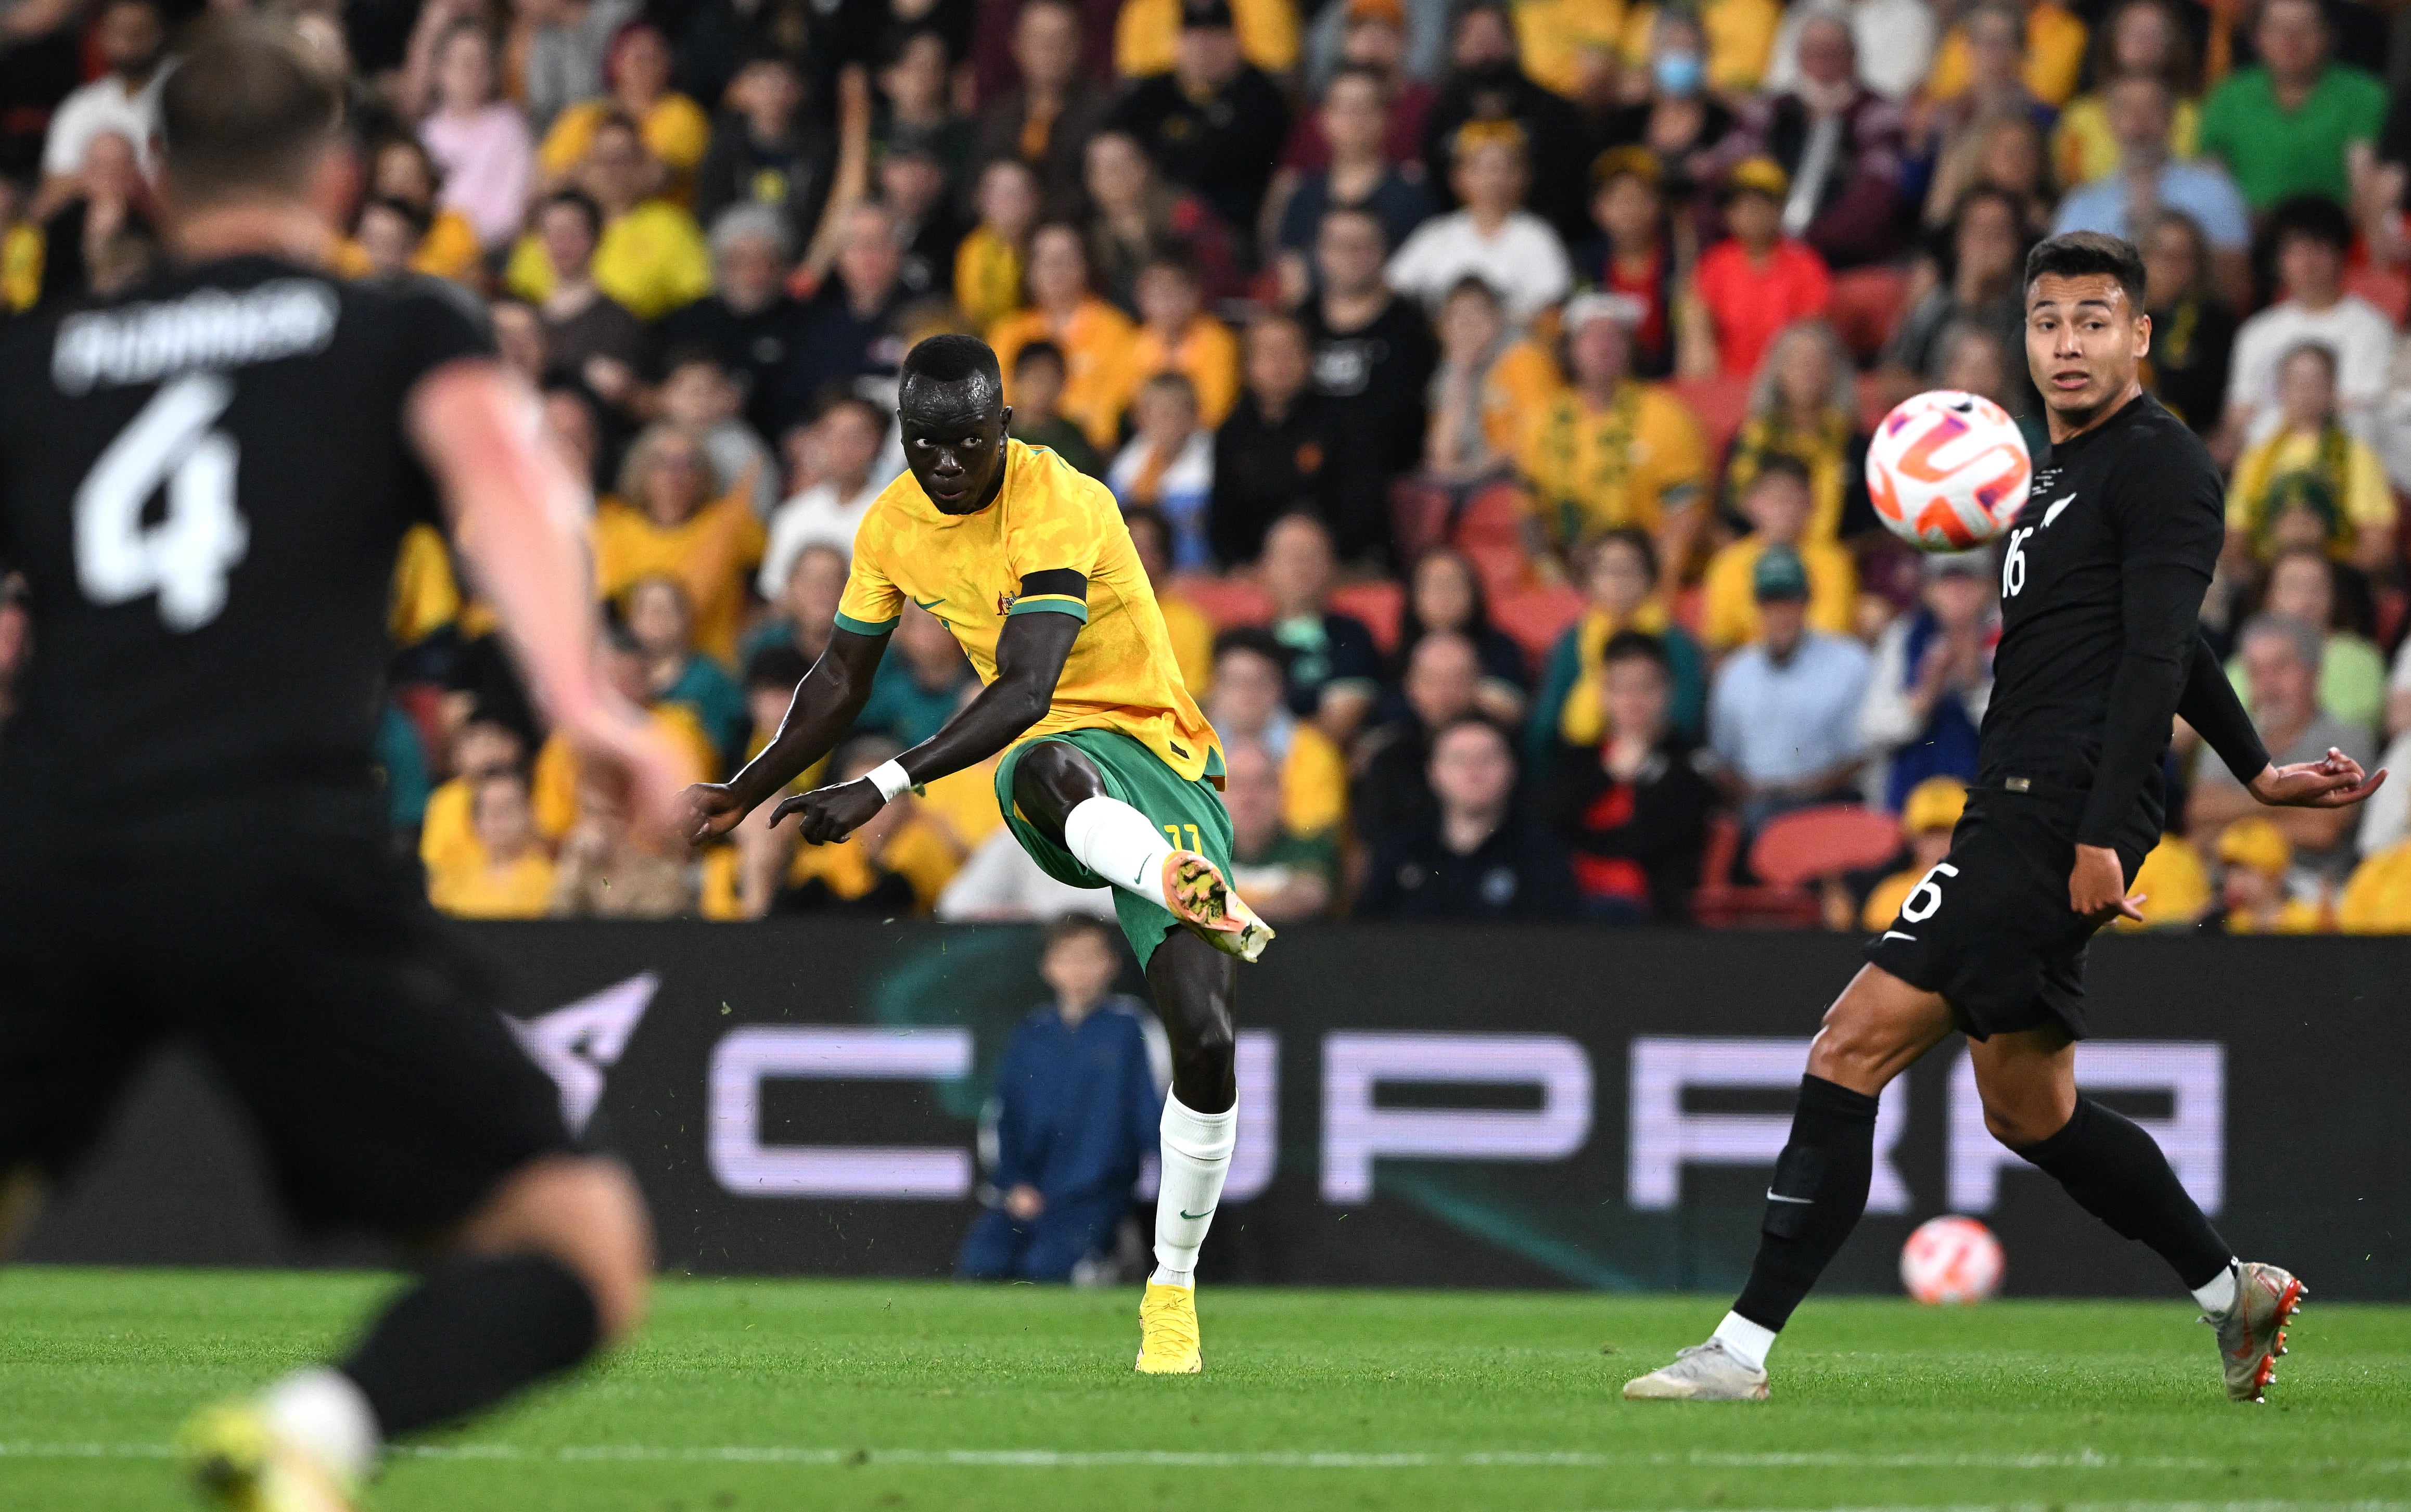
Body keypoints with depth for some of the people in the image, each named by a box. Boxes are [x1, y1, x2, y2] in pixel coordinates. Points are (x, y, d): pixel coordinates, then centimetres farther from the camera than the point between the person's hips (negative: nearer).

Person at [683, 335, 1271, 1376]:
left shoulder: (1060, 508, -18)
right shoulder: (894, 525, 3)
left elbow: (1024, 689, -28)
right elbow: (841, 681, 19)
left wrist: (884, 789, -33)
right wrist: (746, 793, 15)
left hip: (1160, 756, -3)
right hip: (1057, 755, 3)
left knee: (1204, 1040, -16)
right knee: (1049, 770, -40)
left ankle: (1173, 1289, 1)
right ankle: (1191, 895, -70)